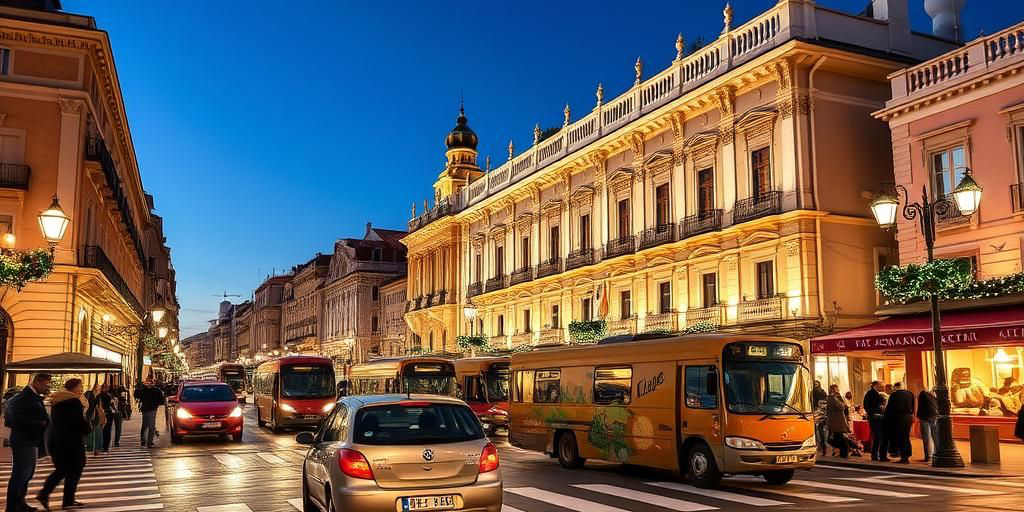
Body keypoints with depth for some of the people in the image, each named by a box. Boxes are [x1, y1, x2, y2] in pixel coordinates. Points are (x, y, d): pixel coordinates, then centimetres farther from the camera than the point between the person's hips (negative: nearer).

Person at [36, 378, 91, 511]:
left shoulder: (57, 401, 13)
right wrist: (89, 428, 1)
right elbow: (80, 421, -18)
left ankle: (44, 493, 7)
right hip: (69, 439, -8)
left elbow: (56, 419, 19)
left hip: (54, 437, 8)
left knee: (62, 469, 19)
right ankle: (68, 501, 5)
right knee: (74, 469, 3)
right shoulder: (75, 401, -14)